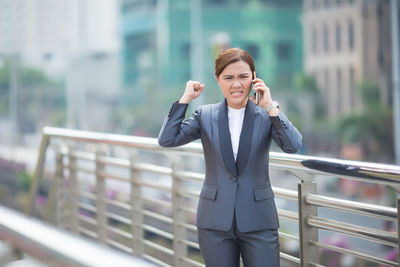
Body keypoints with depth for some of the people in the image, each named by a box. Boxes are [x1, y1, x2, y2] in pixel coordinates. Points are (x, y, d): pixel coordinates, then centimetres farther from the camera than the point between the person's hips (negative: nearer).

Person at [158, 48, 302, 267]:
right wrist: (186, 98, -6)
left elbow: (294, 146, -15)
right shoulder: (205, 115, 4)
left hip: (258, 221, -1)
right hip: (215, 221, 1)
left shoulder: (266, 115, 1)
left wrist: (270, 106, -17)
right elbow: (167, 140, -7)